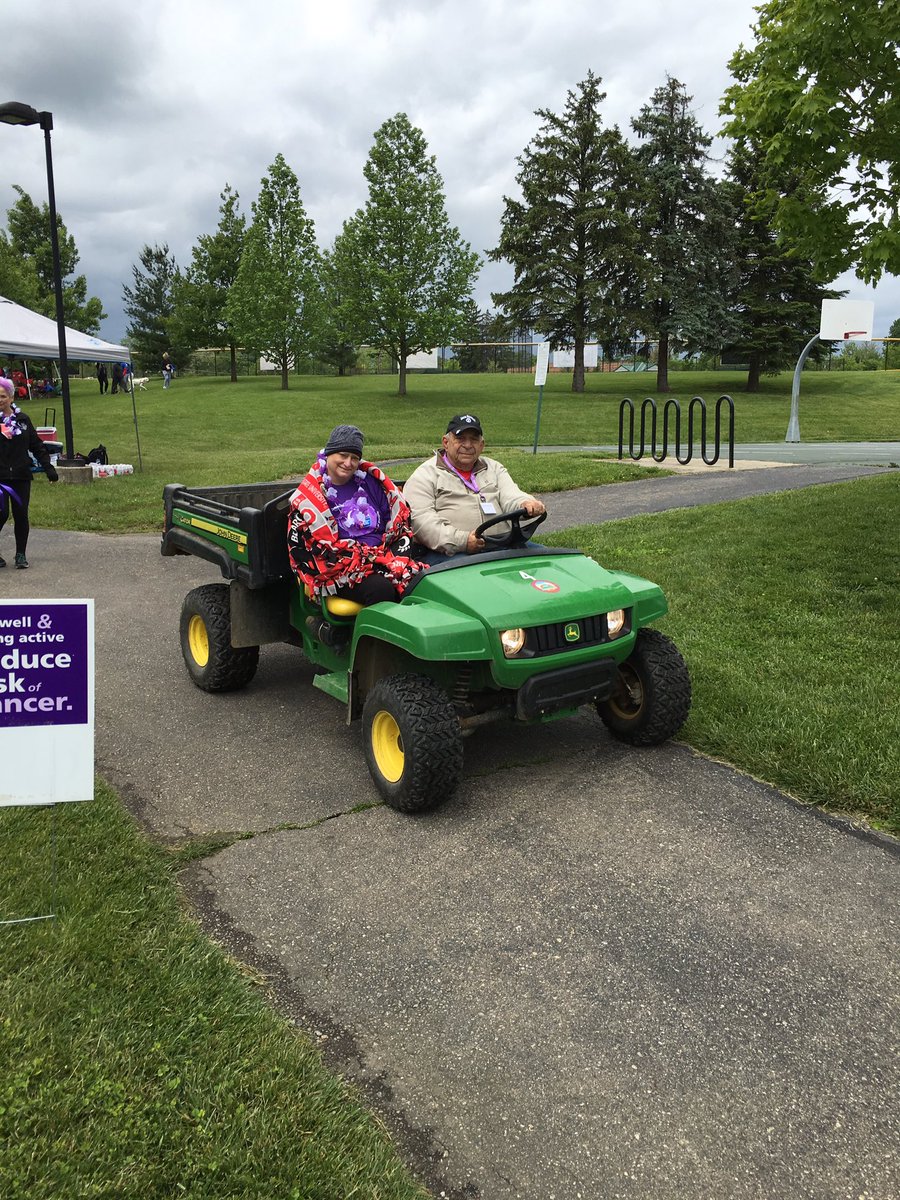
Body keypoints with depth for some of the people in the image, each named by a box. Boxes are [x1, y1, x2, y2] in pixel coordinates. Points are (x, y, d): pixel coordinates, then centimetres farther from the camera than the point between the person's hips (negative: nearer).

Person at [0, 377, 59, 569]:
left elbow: (37, 445, 12)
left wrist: (49, 468, 6)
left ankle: (21, 554, 15)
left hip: (21, 476, 2)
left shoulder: (23, 419, 9)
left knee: (21, 515, 3)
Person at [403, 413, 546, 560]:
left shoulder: (494, 468, 24)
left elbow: (511, 497, 8)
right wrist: (461, 541, -21)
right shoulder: (425, 475, 6)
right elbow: (420, 520, -8)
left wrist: (526, 505, -19)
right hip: (450, 553, -5)